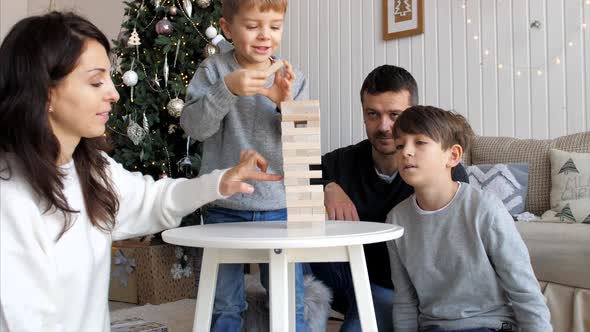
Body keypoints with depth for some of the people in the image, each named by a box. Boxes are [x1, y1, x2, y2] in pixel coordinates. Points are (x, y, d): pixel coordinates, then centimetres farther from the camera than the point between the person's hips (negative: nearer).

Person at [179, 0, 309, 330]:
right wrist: (227, 89, -24)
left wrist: (286, 104, -19)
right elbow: (193, 126, -11)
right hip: (225, 208, -1)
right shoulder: (214, 70, -1)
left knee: (292, 303, 8)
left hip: (280, 207, 1)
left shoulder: (294, 79, 2)